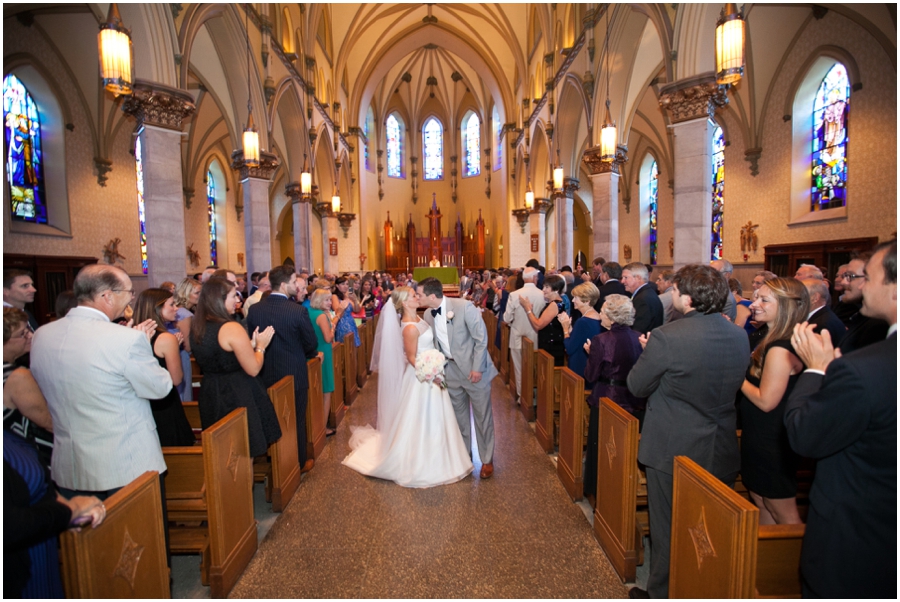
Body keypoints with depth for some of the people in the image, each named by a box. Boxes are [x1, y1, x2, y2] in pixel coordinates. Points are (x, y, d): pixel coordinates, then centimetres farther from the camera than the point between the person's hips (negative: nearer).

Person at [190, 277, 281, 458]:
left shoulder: (197, 327, 3)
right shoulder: (232, 328, -22)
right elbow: (253, 369, -19)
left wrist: (250, 344, 11)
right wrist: (260, 345, -3)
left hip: (209, 396, 8)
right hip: (238, 396, -8)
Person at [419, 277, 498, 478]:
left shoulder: (464, 307, -20)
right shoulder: (428, 315, -3)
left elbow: (481, 338, -16)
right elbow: (435, 343, 8)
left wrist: (477, 368, -17)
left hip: (474, 368, -5)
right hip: (450, 369, 5)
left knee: (482, 415, 7)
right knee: (459, 414, 17)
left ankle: (487, 460, 24)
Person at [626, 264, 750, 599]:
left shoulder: (667, 337, -24)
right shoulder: (739, 336, -2)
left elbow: (637, 386, -14)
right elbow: (735, 385, 11)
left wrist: (648, 353, 3)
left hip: (673, 451, -6)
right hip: (721, 454, 6)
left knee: (668, 533, 13)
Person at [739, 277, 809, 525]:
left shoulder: (780, 349, -25)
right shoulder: (772, 341, 6)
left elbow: (766, 401, -24)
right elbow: (755, 382, 8)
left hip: (772, 444, -10)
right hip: (761, 438, 10)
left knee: (783, 514, 8)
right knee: (761, 504, 22)